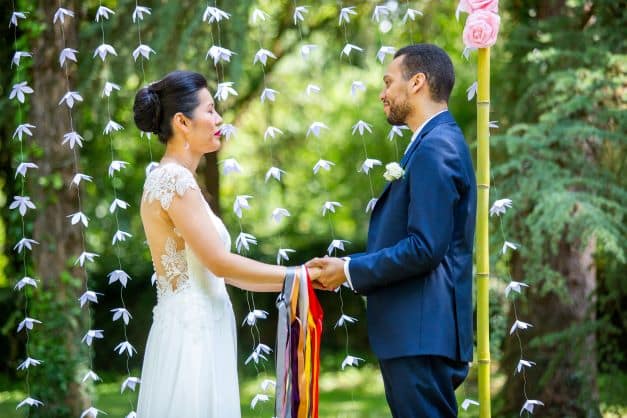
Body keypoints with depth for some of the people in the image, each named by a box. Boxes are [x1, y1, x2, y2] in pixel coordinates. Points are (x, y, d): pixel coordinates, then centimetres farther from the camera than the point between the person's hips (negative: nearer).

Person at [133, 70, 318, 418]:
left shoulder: (177, 179, 16)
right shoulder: (173, 180, -13)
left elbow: (220, 268, 16)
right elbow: (219, 262, -16)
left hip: (200, 333, 9)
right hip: (190, 335, -9)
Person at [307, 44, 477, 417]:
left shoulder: (435, 149, -14)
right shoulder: (438, 143, 18)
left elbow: (425, 247, -22)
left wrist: (350, 270, -12)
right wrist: (349, 266, 12)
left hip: (422, 334, -10)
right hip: (416, 330, 10)